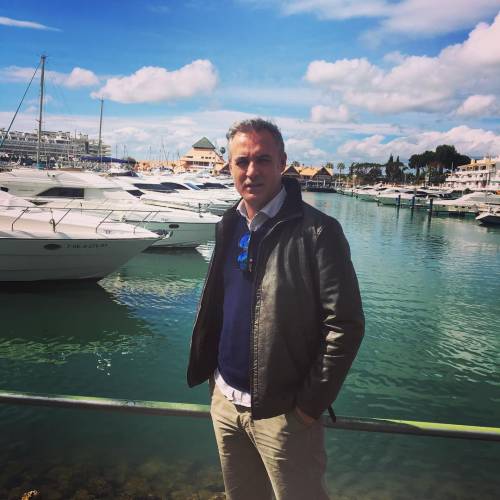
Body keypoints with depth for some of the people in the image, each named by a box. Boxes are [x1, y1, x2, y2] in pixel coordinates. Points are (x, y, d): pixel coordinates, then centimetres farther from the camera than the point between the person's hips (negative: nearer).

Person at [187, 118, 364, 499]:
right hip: (224, 400, 6)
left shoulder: (317, 231, -16)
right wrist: (213, 373, 11)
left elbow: (346, 324, -17)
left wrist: (312, 403, -15)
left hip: (283, 411, -6)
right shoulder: (229, 226, 5)